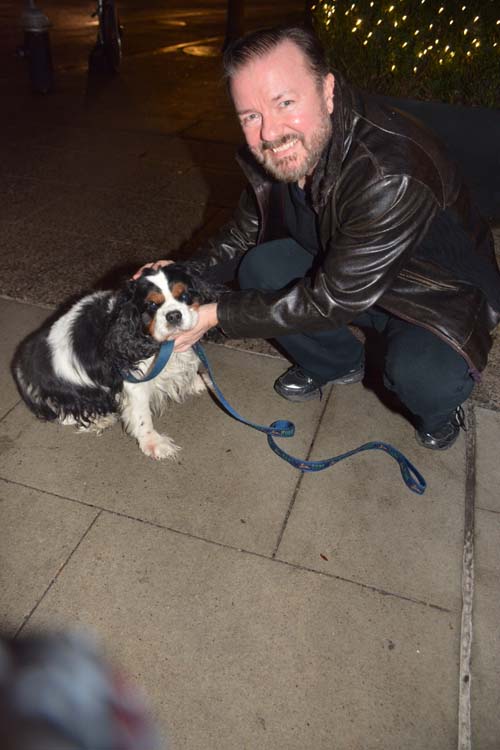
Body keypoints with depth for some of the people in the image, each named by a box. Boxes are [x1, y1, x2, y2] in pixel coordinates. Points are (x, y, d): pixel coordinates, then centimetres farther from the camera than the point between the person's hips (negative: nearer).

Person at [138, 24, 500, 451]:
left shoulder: (394, 174, -37)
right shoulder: (274, 152, -14)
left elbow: (332, 300, -33)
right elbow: (246, 231, 2)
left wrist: (216, 315, -29)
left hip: (442, 297, -5)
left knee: (419, 375, -34)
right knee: (259, 270, -13)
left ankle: (440, 407, 8)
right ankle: (336, 363, 13)